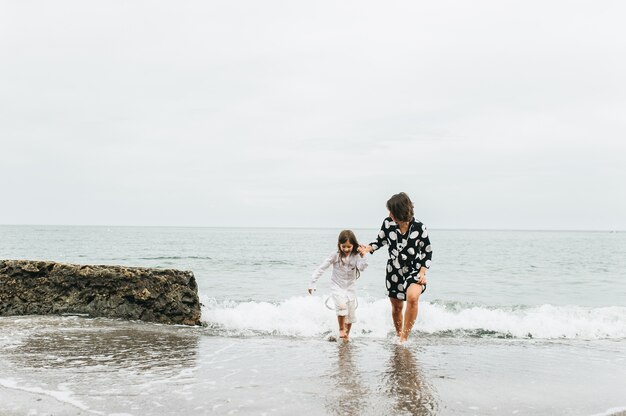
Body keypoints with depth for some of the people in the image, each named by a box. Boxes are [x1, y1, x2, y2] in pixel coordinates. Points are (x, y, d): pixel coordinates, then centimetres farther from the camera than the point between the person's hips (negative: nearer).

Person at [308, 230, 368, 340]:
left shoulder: (356, 256, -8)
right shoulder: (335, 255, -12)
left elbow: (362, 267, -24)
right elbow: (321, 268, -10)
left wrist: (363, 255, -34)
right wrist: (312, 283, -13)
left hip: (350, 287, 2)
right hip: (337, 286, -2)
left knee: (351, 313, 6)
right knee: (341, 305, -27)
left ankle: (346, 334, 25)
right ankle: (341, 329, -8)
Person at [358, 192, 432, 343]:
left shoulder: (419, 228, -16)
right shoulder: (388, 223, -9)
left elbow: (428, 251, -4)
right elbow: (380, 241, 9)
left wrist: (422, 272, -13)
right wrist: (368, 249, -10)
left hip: (415, 270, -3)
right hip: (394, 270, 3)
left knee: (412, 297, -29)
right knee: (396, 306, 11)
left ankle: (404, 337, -18)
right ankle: (398, 335, 36)